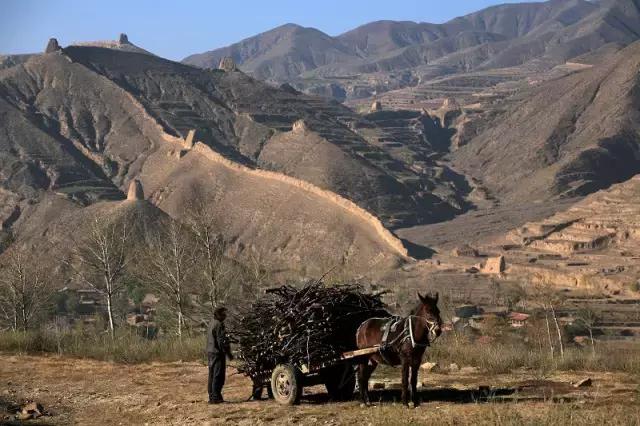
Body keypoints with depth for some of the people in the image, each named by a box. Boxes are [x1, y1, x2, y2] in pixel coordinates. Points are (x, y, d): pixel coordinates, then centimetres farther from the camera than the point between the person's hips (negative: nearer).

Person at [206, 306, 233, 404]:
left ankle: (211, 397, 16)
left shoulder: (211, 323, 15)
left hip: (211, 353, 10)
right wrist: (228, 353, -14)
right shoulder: (219, 324, -15)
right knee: (218, 376, -8)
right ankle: (216, 397, -9)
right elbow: (221, 341, -19)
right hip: (218, 352, -10)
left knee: (212, 376, 12)